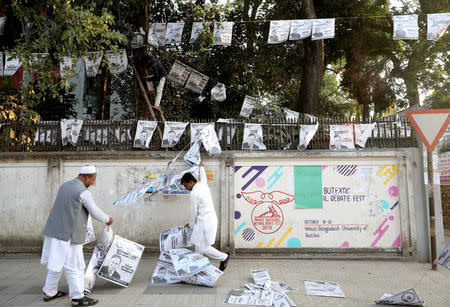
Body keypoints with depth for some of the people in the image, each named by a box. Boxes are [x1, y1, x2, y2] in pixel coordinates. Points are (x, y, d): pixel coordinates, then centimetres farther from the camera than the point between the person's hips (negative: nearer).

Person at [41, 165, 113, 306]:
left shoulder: (64, 186, 10)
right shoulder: (83, 192, -15)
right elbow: (95, 212, -11)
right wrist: (108, 219, 7)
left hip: (54, 231, 9)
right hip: (69, 235, -8)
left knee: (56, 263, 18)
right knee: (74, 265, -1)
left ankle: (50, 292, 30)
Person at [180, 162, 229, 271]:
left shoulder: (194, 193, -18)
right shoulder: (203, 185, 7)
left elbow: (193, 211, -11)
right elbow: (203, 177, 32)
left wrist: (190, 224, 6)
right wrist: (201, 167, 51)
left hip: (204, 221, -10)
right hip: (211, 217, 10)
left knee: (202, 247, -3)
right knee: (198, 245, 13)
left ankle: (223, 258, 12)